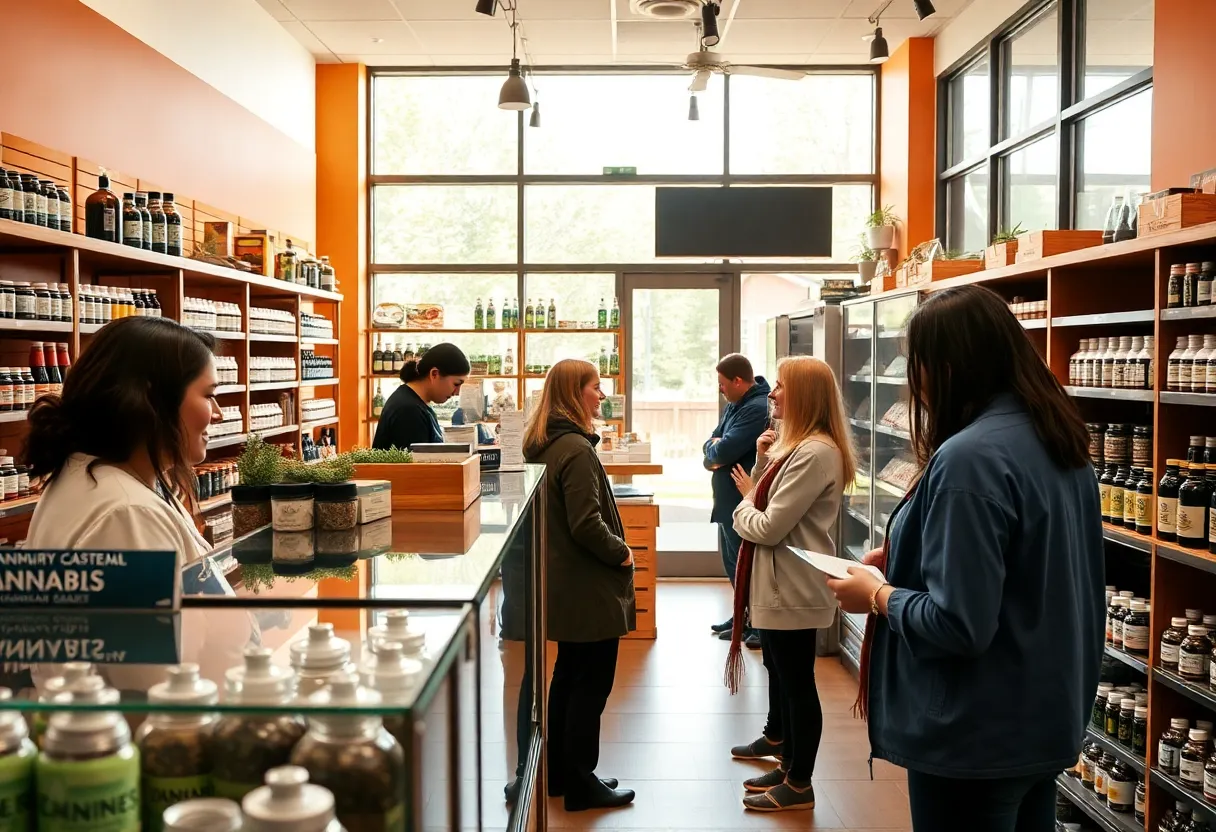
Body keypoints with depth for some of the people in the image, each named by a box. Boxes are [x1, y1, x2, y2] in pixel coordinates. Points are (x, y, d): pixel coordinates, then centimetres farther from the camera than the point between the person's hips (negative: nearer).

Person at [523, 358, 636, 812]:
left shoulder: (546, 444, 8)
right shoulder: (576, 449, -22)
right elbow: (586, 523, -26)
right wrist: (621, 553, -11)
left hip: (566, 583, 10)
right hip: (590, 588, -10)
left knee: (569, 676, 18)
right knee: (592, 683, 2)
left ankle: (560, 773, 29)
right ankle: (581, 784, 13)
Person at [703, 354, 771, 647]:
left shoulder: (758, 408, -20)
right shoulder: (734, 405, 13)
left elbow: (725, 450, -26)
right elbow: (711, 444, 13)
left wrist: (715, 448, -4)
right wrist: (715, 451, -10)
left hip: (745, 502, -10)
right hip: (730, 500, 10)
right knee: (733, 562, 19)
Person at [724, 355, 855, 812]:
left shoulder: (815, 453, -24)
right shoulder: (796, 444, 11)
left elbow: (768, 528, -25)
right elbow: (769, 500, 15)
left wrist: (745, 503, -4)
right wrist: (762, 462, 0)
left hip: (793, 587, -11)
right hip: (781, 582, 11)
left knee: (798, 682, 2)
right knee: (778, 668, 26)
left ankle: (799, 785, 15)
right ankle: (778, 739, 47)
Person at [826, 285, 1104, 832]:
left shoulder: (969, 459, -26)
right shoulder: (1059, 442, 3)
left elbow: (957, 623, -28)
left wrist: (877, 595, -11)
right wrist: (907, 559, 10)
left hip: (977, 736, -8)